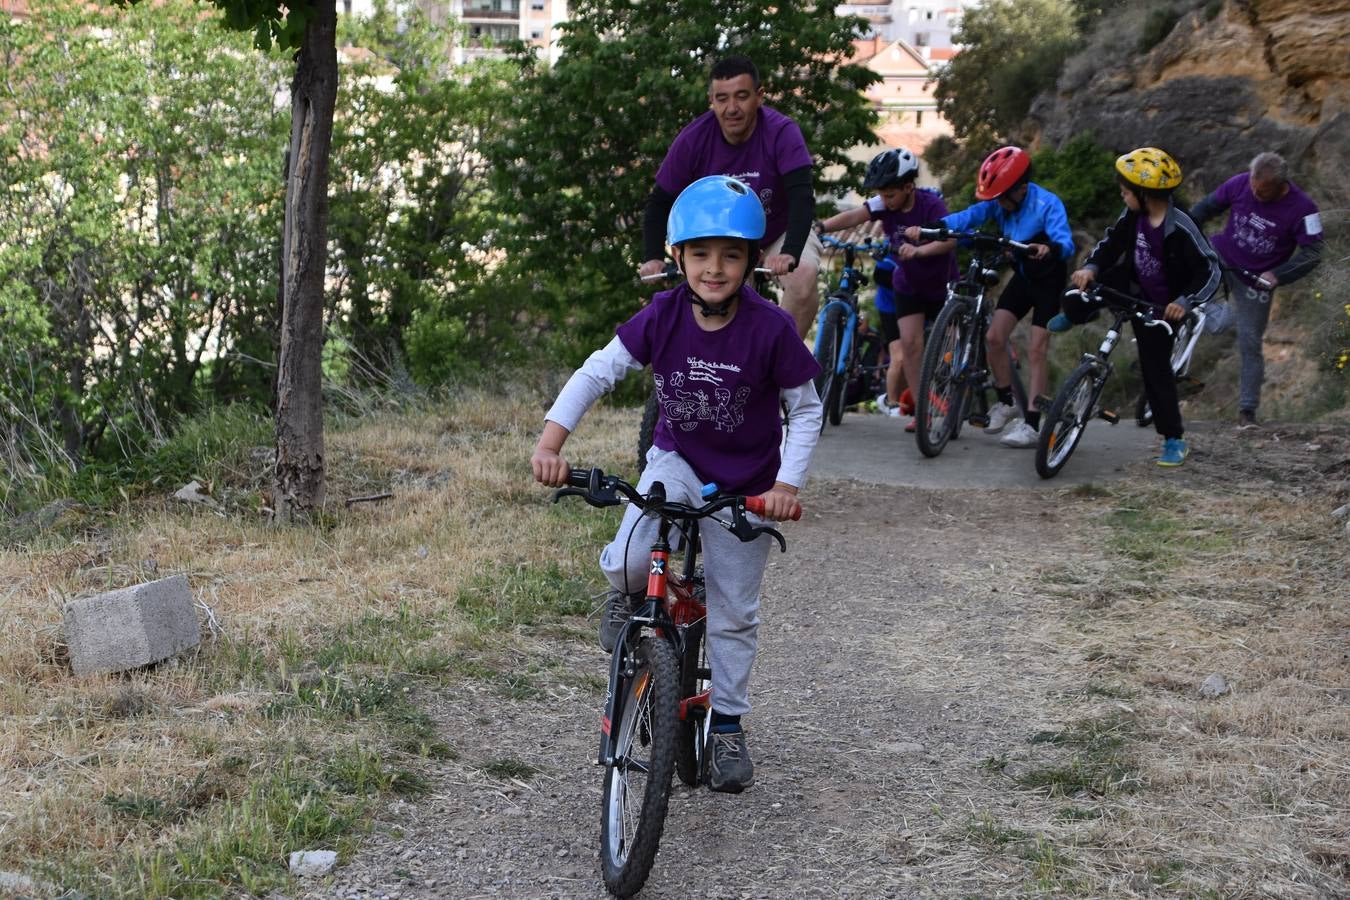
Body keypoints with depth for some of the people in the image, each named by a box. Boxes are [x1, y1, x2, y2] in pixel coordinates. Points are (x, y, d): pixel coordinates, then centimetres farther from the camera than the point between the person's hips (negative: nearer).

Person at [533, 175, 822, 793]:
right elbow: (598, 371, -11)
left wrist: (786, 484, -19)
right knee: (629, 563, -27)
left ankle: (727, 726, 27)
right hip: (676, 461, 1)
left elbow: (806, 410, -10)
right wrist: (550, 442, -23)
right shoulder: (663, 317, -17)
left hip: (745, 487, -1)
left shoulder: (771, 329, -22)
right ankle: (627, 591, 10)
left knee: (734, 612, 9)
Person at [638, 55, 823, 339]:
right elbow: (660, 203, -12)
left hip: (780, 234, -2)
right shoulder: (694, 139, -21)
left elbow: (802, 198, -39)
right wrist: (653, 258, -27)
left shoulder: (781, 132, -28)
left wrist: (790, 254, -55)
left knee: (804, 276, -30)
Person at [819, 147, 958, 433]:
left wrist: (919, 250, -58)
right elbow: (853, 216, -31)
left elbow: (950, 238, -40)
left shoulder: (930, 203, -25)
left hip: (941, 285, -3)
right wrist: (819, 227, -48)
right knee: (910, 344, -11)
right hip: (908, 286, 3)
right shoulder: (884, 205, -15)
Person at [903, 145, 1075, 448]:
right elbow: (968, 217, -24)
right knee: (994, 336, -4)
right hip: (1022, 276, 6)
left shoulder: (1047, 205, -28)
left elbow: (1066, 244, -41)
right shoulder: (1000, 202, -12)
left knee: (1036, 350, -9)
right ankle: (1006, 402, 16)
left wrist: (1048, 249, -64)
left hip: (1049, 281, -6)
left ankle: (1031, 424, -6)